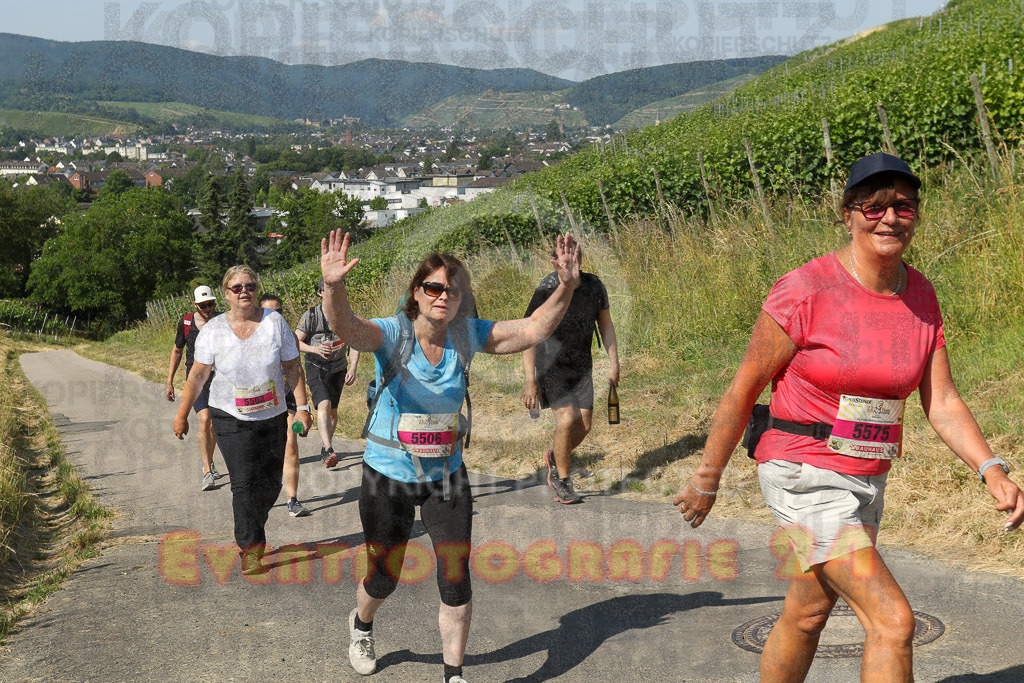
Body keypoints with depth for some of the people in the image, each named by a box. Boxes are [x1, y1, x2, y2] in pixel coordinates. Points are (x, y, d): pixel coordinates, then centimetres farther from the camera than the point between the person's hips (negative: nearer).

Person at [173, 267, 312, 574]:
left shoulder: (275, 322, -4)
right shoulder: (213, 330, -5)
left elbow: (292, 368, -1)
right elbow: (197, 376, 1)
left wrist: (302, 407, -7)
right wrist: (182, 415, 3)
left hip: (272, 416, 2)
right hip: (231, 418, -2)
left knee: (271, 483, 8)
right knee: (244, 483, -10)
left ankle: (249, 533, 33)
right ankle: (251, 549, -1)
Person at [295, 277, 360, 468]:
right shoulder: (310, 316, -9)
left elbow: (354, 344, -4)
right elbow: (296, 342, -6)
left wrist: (353, 368, -18)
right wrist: (315, 349, -25)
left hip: (338, 369, 3)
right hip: (316, 368, -3)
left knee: (333, 411, 12)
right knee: (323, 405, -23)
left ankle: (325, 448, 32)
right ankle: (329, 451, -35)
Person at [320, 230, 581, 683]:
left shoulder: (467, 336, -7)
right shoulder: (392, 334, -18)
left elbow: (533, 330, -13)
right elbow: (345, 327, -39)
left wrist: (566, 287, -30)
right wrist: (333, 287, -60)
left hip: (447, 475, 3)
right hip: (388, 476, -2)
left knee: (456, 579, 0)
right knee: (384, 577, 14)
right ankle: (362, 624, 51)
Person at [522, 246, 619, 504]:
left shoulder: (594, 285, -1)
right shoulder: (546, 291, -16)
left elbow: (605, 325, 11)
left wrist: (614, 363, 5)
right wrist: (530, 381, -22)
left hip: (581, 365, 5)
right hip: (551, 364, -5)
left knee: (584, 426, 0)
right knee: (566, 421, -17)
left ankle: (554, 457, 32)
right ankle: (563, 484, 2)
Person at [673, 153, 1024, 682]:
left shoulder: (921, 296, 2)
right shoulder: (804, 291, -18)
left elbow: (942, 402, 1)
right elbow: (743, 389, -10)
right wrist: (706, 479, -4)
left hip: (865, 478, 7)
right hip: (804, 476, -7)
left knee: (807, 613, 22)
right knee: (893, 622, -16)